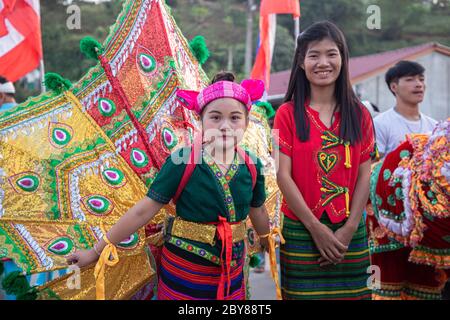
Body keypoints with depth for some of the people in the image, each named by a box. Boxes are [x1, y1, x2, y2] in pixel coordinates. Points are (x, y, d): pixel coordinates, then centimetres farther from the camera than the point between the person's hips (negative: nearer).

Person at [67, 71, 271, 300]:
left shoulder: (252, 166, -4)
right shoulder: (181, 162, -15)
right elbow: (143, 211, -12)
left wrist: (268, 244, 28)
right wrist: (97, 251, -10)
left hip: (231, 272, 4)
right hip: (183, 272, -3)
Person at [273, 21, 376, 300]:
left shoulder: (359, 114, 5)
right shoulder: (288, 113, -3)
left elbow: (364, 175, 2)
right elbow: (283, 175, -9)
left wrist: (349, 229, -7)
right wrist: (316, 228, -12)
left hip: (350, 232, 2)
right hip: (301, 231, -2)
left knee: (350, 293, 9)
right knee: (303, 293, 5)